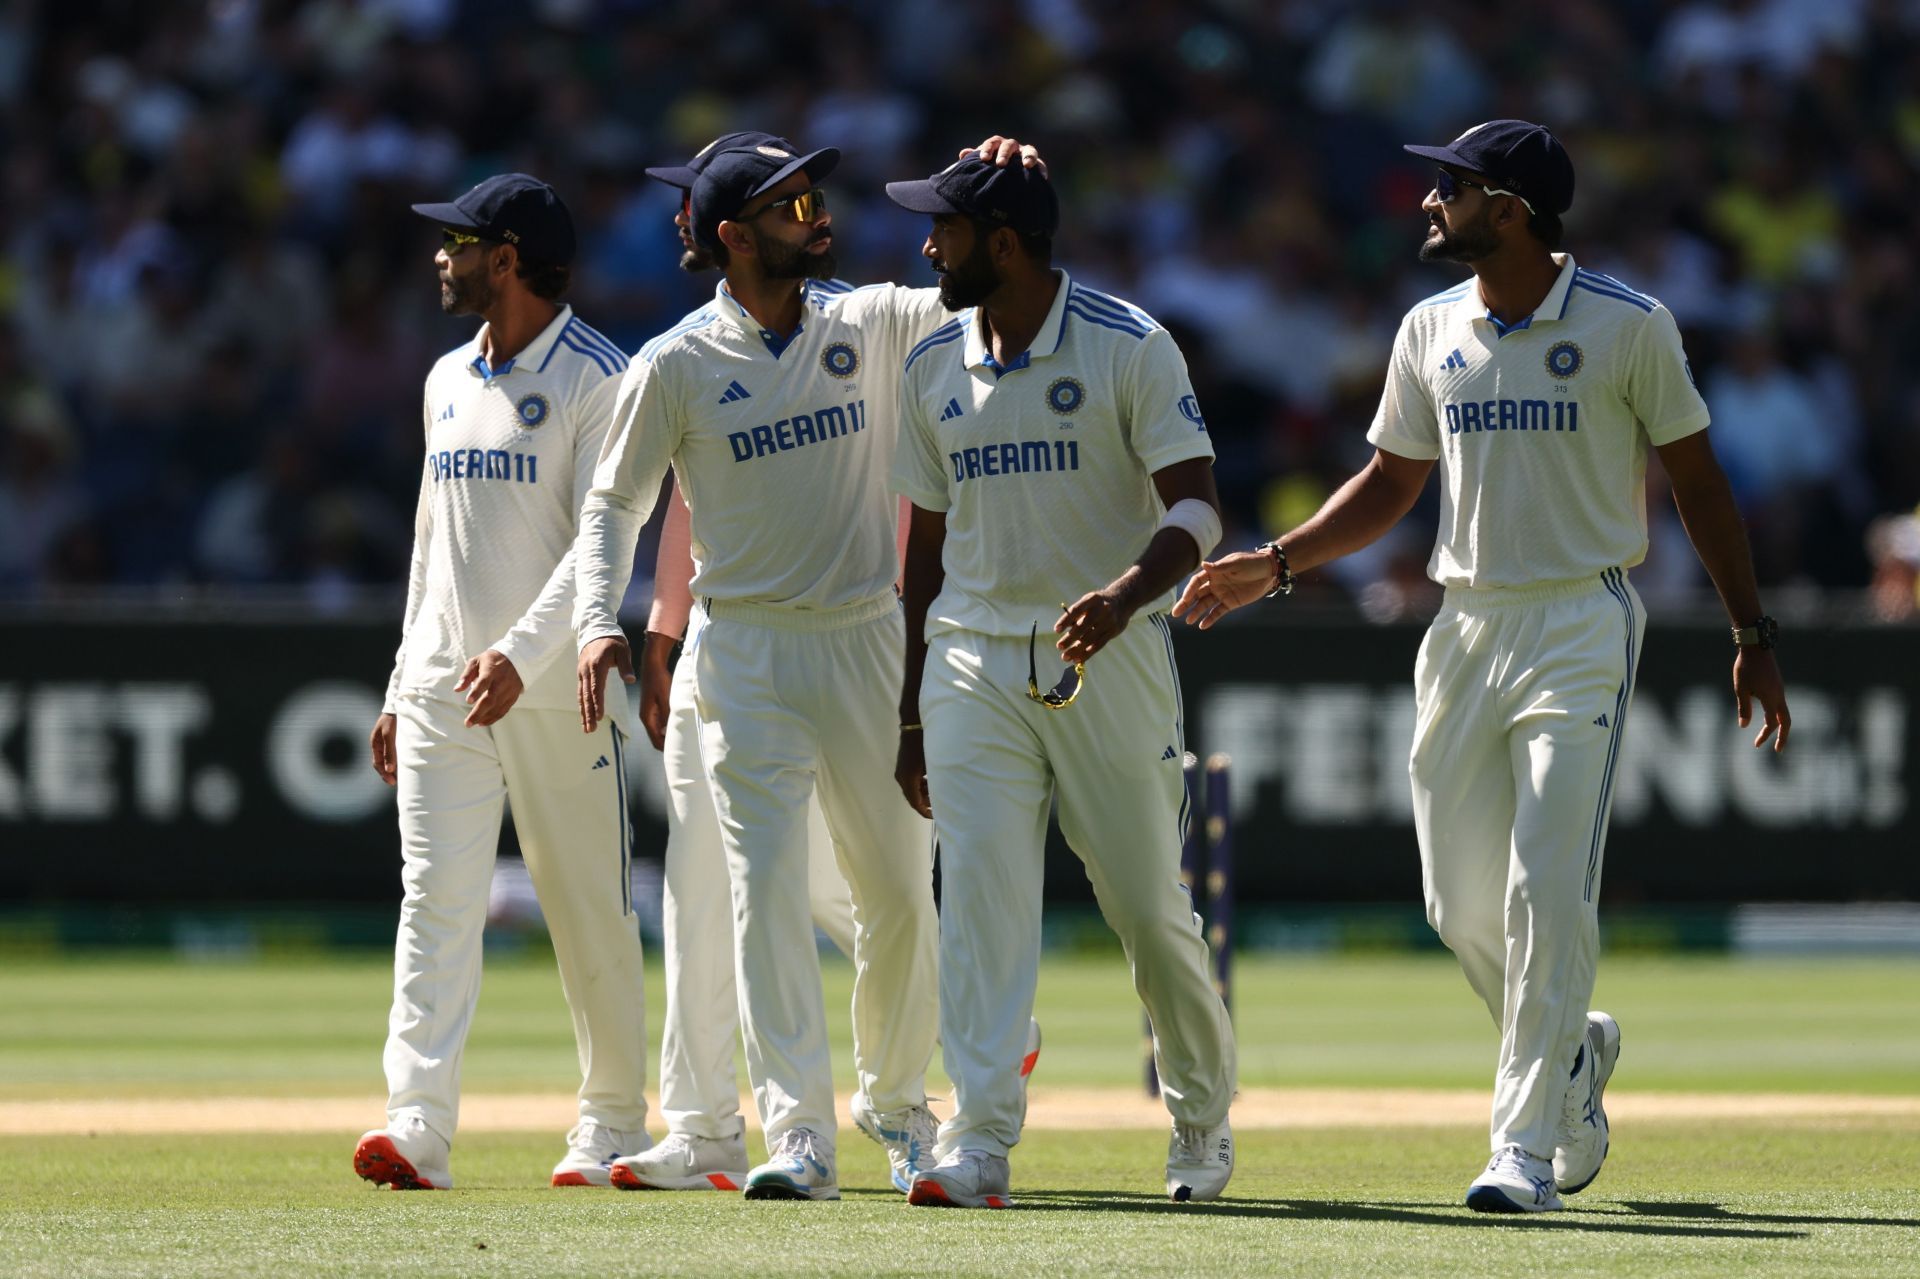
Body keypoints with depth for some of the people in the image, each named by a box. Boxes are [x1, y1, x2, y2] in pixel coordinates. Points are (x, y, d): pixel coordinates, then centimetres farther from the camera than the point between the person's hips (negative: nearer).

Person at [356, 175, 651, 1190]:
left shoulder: (600, 380, -7)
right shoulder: (448, 381, 15)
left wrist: (520, 652, -27)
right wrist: (402, 687, 18)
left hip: (554, 684, -5)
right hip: (442, 685, 5)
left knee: (590, 910, 2)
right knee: (435, 896, -8)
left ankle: (613, 1123, 15)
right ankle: (417, 1125, -18)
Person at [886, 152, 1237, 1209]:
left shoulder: (1130, 349, -6)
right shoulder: (934, 367, 9)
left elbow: (1196, 506, -12)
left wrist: (1126, 593, -33)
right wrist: (911, 714, 14)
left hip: (1108, 658, -3)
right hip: (974, 668, 3)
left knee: (1149, 904, 2)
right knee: (980, 896, -10)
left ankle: (1202, 1117, 24)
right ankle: (978, 1144, -14)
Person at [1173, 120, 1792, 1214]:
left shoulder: (1629, 326, -6)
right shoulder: (1432, 333, 8)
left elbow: (1699, 483, -1)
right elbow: (1391, 485, 17)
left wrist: (1754, 638, -3)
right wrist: (1274, 565, 5)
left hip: (1584, 631, -5)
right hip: (1468, 627, 5)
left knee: (1547, 888, -13)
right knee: (1463, 902, 5)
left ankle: (1527, 1147, -10)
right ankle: (1575, 1050, 32)